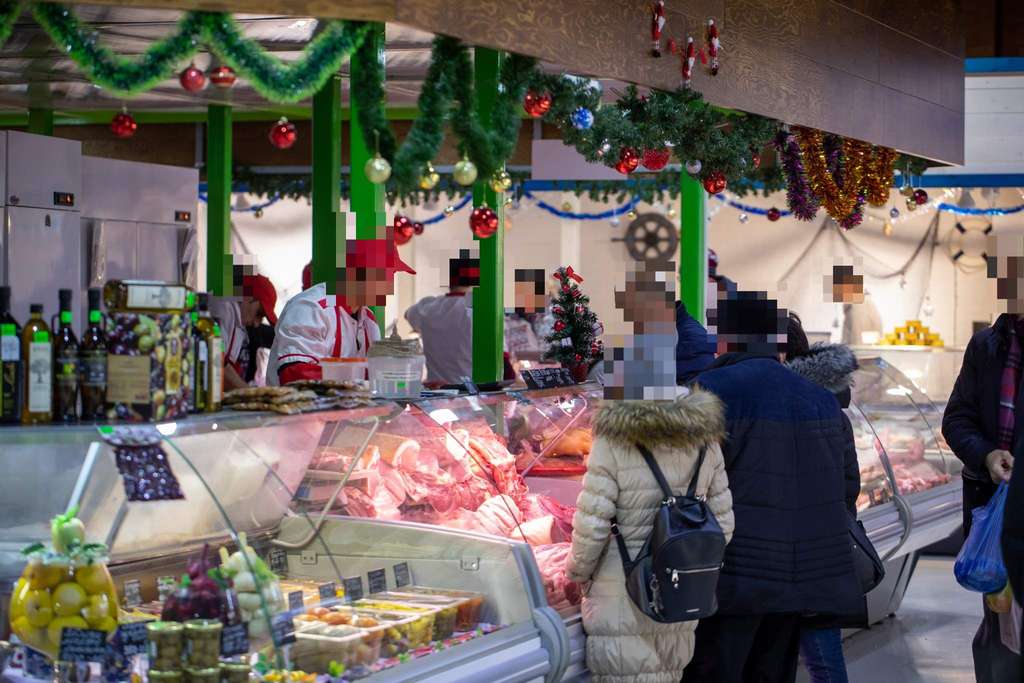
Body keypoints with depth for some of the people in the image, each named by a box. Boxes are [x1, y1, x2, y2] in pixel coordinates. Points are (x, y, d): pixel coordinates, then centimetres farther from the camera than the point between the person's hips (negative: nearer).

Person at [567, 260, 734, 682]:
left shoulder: (612, 444, -14)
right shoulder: (704, 440, 0)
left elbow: (591, 526, -14)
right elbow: (723, 521, 4)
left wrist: (578, 571, 4)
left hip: (622, 603, -5)